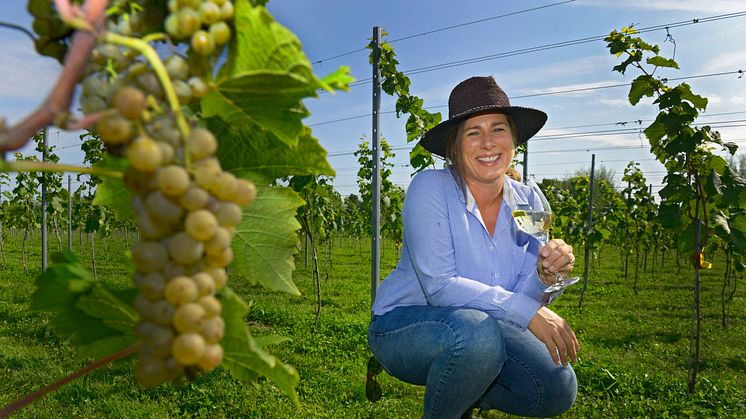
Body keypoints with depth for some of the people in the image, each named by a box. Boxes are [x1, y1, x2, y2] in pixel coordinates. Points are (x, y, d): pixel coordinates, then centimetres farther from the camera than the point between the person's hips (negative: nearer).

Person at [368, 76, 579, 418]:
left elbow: (521, 297, -4)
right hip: (404, 325, -5)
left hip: (482, 331, 6)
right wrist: (528, 312, -29)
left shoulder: (527, 201, -3)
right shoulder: (431, 188, -19)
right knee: (477, 333, -36)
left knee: (558, 389, -12)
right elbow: (439, 286, -26)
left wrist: (546, 275, -26)